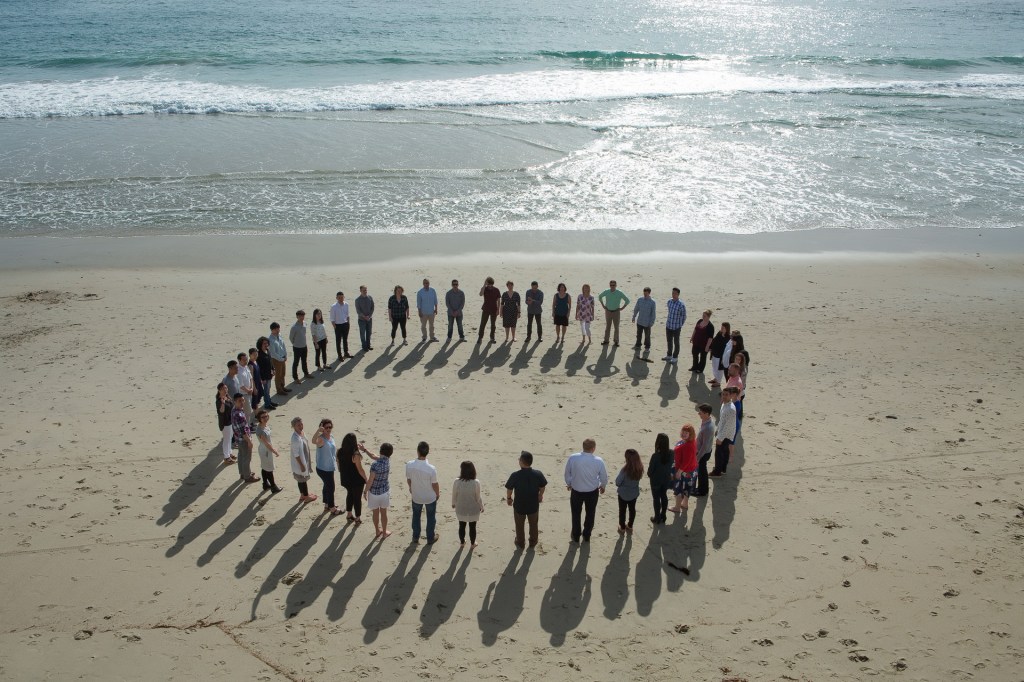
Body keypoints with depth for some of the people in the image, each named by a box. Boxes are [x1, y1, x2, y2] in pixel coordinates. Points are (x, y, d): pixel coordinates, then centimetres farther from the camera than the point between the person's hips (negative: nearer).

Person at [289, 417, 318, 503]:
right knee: (302, 479, 9)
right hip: (299, 463, -9)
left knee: (302, 479, 22)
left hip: (305, 460, 9)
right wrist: (301, 465, -20)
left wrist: (306, 463, 20)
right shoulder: (295, 438, -29)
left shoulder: (302, 433, 0)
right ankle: (306, 497, 24)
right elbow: (296, 454, -25)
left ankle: (303, 495, 38)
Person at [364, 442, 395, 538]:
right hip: (385, 491, 3)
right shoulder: (388, 461, -12)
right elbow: (375, 457, 6)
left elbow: (370, 481, -21)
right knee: (383, 512, 19)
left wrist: (365, 492, -6)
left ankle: (378, 531, 35)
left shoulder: (375, 465, -28)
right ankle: (384, 532, 32)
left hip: (374, 492, -3)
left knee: (376, 513, 17)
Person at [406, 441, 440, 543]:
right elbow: (435, 485, -17)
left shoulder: (409, 465, -23)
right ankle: (430, 537, 38)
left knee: (416, 516, 26)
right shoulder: (431, 469, -32)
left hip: (416, 496, 2)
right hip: (430, 497, -2)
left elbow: (408, 480, -5)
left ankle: (415, 537, 41)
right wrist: (438, 494, 4)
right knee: (431, 517, 22)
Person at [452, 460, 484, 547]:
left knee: (462, 526, 24)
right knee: (472, 527, 20)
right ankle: (472, 543, 38)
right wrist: (481, 506, 6)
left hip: (461, 509, 1)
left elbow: (454, 495, -7)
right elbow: (478, 497, -13)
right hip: (473, 510, -1)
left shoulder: (457, 482, -22)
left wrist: (453, 503, 14)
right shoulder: (476, 483, -24)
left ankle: (462, 541, 44)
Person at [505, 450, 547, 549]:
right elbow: (542, 487, -4)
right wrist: (540, 495, 17)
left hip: (519, 505, -2)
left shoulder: (515, 475, -26)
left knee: (520, 526, 22)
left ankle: (520, 543, 40)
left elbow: (509, 489, -12)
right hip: (534, 504, 2)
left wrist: (508, 498, 8)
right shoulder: (538, 474, -20)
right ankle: (533, 542, 43)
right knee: (533, 524, 25)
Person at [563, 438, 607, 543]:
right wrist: (603, 486, 16)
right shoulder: (598, 461, -22)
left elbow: (567, 473, -6)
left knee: (576, 514, 22)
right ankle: (587, 536, 39)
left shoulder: (572, 458, -21)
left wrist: (569, 484, 15)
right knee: (590, 514, 23)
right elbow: (604, 476, -7)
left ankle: (576, 536, 37)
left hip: (576, 491, 0)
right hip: (592, 491, 0)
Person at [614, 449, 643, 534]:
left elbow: (617, 482, -20)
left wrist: (619, 485, 0)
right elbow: (637, 478, 1)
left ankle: (622, 528, 31)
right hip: (634, 493, 4)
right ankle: (630, 526, 40)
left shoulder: (625, 469, -31)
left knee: (622, 511, 17)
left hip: (624, 493, -4)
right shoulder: (639, 467, -16)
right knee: (632, 509, 23)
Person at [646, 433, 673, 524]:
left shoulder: (655, 456, -30)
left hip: (656, 480, -4)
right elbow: (671, 464, 0)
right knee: (664, 496, 23)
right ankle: (663, 516, 37)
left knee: (656, 498, 13)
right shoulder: (671, 453, -16)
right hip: (666, 479, 5)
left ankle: (657, 518, 27)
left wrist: (649, 475, 3)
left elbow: (650, 469, -18)